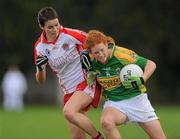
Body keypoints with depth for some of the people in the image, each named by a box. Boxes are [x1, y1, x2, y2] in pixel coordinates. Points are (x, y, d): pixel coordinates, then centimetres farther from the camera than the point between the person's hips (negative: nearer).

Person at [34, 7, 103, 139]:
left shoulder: (70, 35, -13)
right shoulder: (40, 47, -1)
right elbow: (41, 80, 3)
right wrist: (40, 68, -17)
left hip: (87, 83, -5)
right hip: (69, 91, 5)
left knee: (69, 112, -30)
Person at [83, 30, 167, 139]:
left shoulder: (121, 54, -19)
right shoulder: (92, 60, -6)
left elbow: (151, 64, -13)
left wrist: (142, 80, -28)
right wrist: (88, 68, -5)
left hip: (136, 99, -2)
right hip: (114, 103, 2)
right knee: (106, 121, -34)